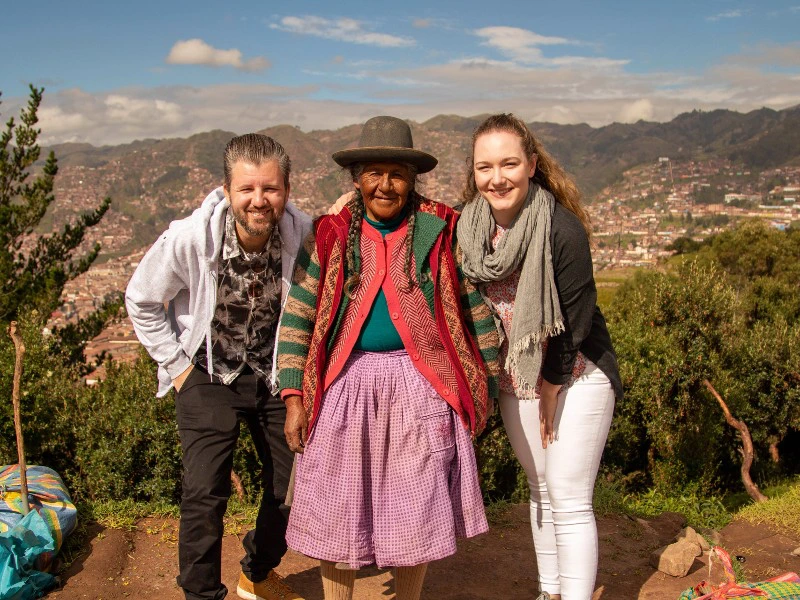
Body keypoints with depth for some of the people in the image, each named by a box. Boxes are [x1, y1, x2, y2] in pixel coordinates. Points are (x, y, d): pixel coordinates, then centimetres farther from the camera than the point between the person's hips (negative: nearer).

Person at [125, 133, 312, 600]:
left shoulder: (304, 234, -19)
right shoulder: (189, 239, -24)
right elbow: (142, 301, -6)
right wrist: (176, 364, -6)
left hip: (275, 374, 3)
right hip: (209, 375, -3)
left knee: (293, 484, 10)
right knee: (205, 494, -11)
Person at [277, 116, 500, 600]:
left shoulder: (440, 231, -1)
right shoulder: (332, 236, 1)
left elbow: (475, 309, 6)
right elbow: (297, 318, 3)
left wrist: (487, 382, 8)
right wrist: (293, 397, -2)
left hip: (420, 387, 0)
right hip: (347, 385, 1)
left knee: (416, 512, 10)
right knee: (337, 513, 9)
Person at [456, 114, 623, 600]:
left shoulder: (563, 230, -23)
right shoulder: (471, 226, -9)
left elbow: (572, 323, -18)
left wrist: (550, 394, -10)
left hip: (575, 377, -5)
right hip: (515, 377, 5)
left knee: (569, 501, -4)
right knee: (540, 490, 17)